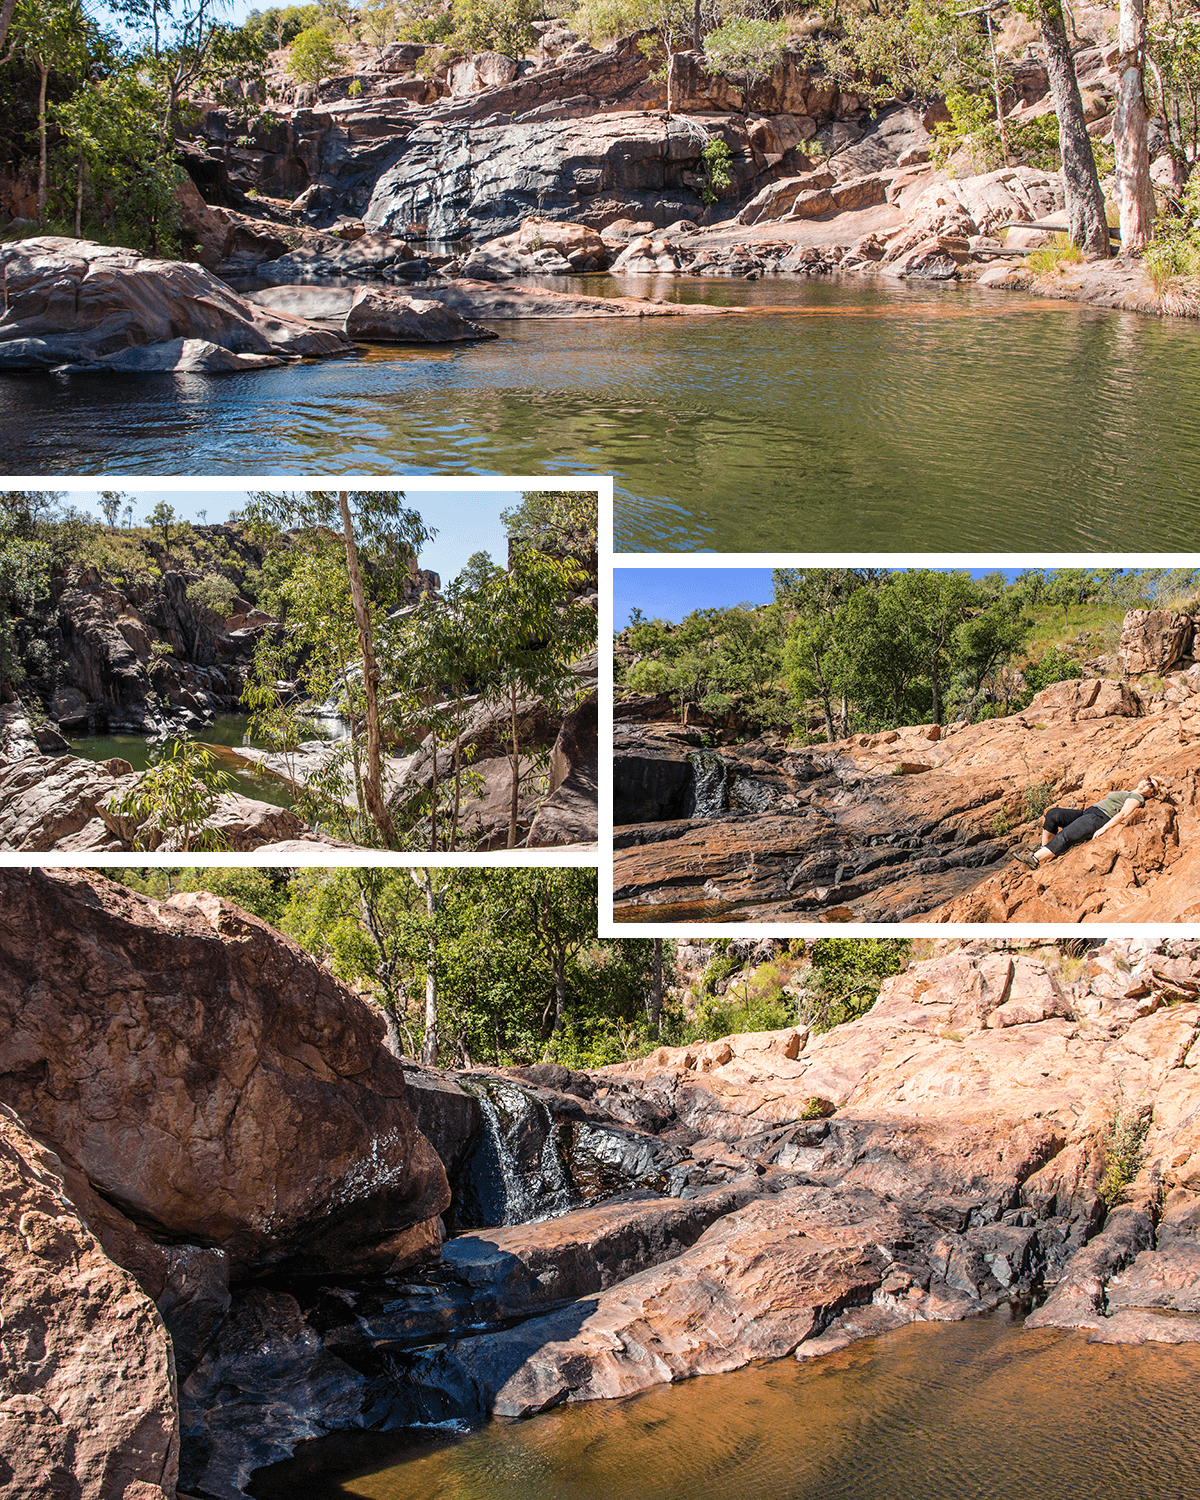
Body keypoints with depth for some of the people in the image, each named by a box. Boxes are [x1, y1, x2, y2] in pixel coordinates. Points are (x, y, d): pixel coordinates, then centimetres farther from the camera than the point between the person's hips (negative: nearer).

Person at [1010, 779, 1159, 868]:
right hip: (1088, 813, 10)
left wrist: (1103, 829, -20)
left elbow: (1123, 814, -10)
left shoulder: (1136, 798, 4)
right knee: (1053, 813, -10)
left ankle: (1035, 859, -37)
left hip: (1098, 818, -10)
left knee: (1064, 836, -29)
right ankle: (1043, 851, -16)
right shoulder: (1125, 794, 33)